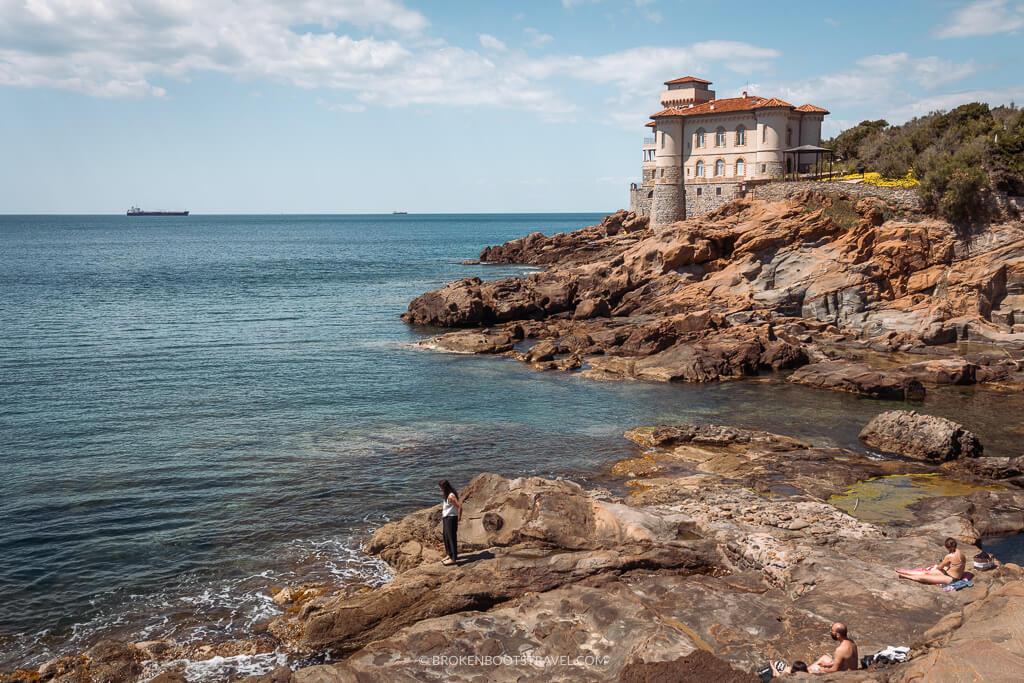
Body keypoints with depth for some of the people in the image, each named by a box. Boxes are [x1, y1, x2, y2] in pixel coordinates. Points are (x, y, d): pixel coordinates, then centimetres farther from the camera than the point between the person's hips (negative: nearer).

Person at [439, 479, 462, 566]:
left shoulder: (451, 496, -23)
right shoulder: (447, 495, 7)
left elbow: (459, 506, -27)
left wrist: (459, 517, -17)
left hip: (451, 518, -10)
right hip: (446, 518, 10)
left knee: (452, 538, -2)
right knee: (446, 536, 19)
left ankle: (453, 559, 6)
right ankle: (449, 554, 34)